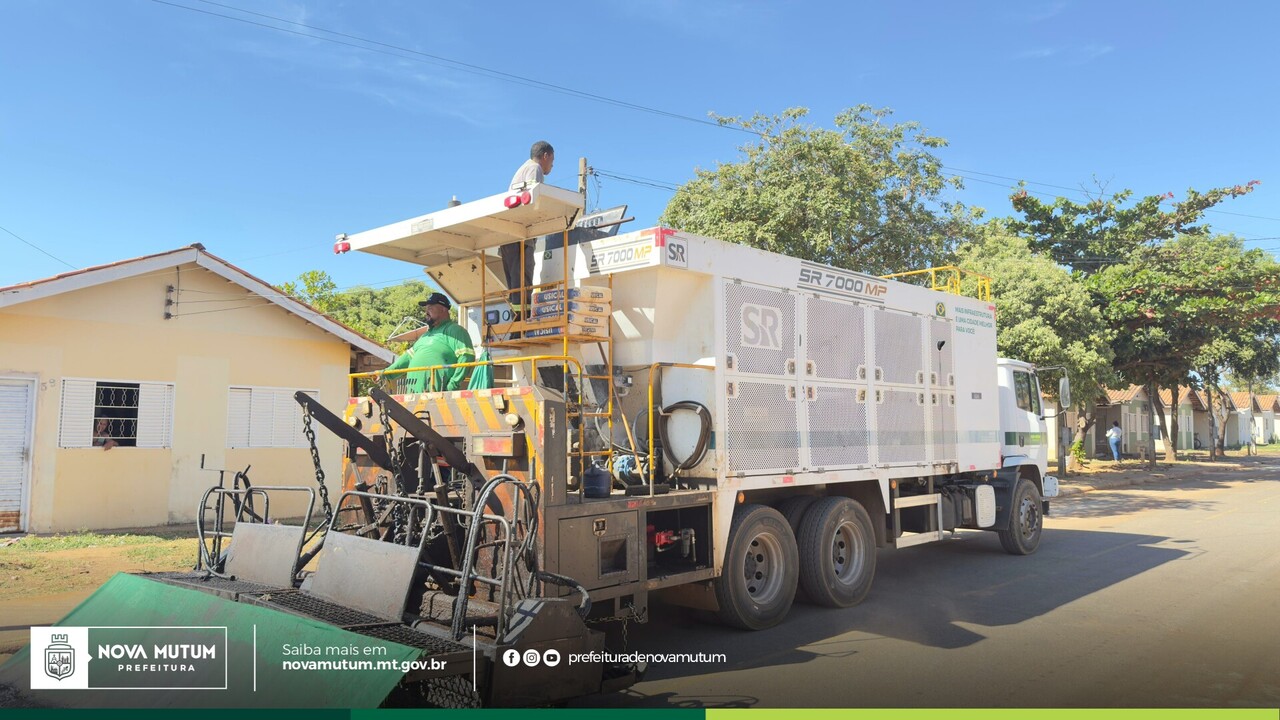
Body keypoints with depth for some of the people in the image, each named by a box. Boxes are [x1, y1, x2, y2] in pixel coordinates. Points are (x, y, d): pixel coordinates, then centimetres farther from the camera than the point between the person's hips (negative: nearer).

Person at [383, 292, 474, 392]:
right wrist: (387, 372, 21)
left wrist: (452, 385, -20)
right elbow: (409, 356, 32)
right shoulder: (427, 335, 29)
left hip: (436, 392, -9)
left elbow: (466, 357, -13)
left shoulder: (454, 330, 0)